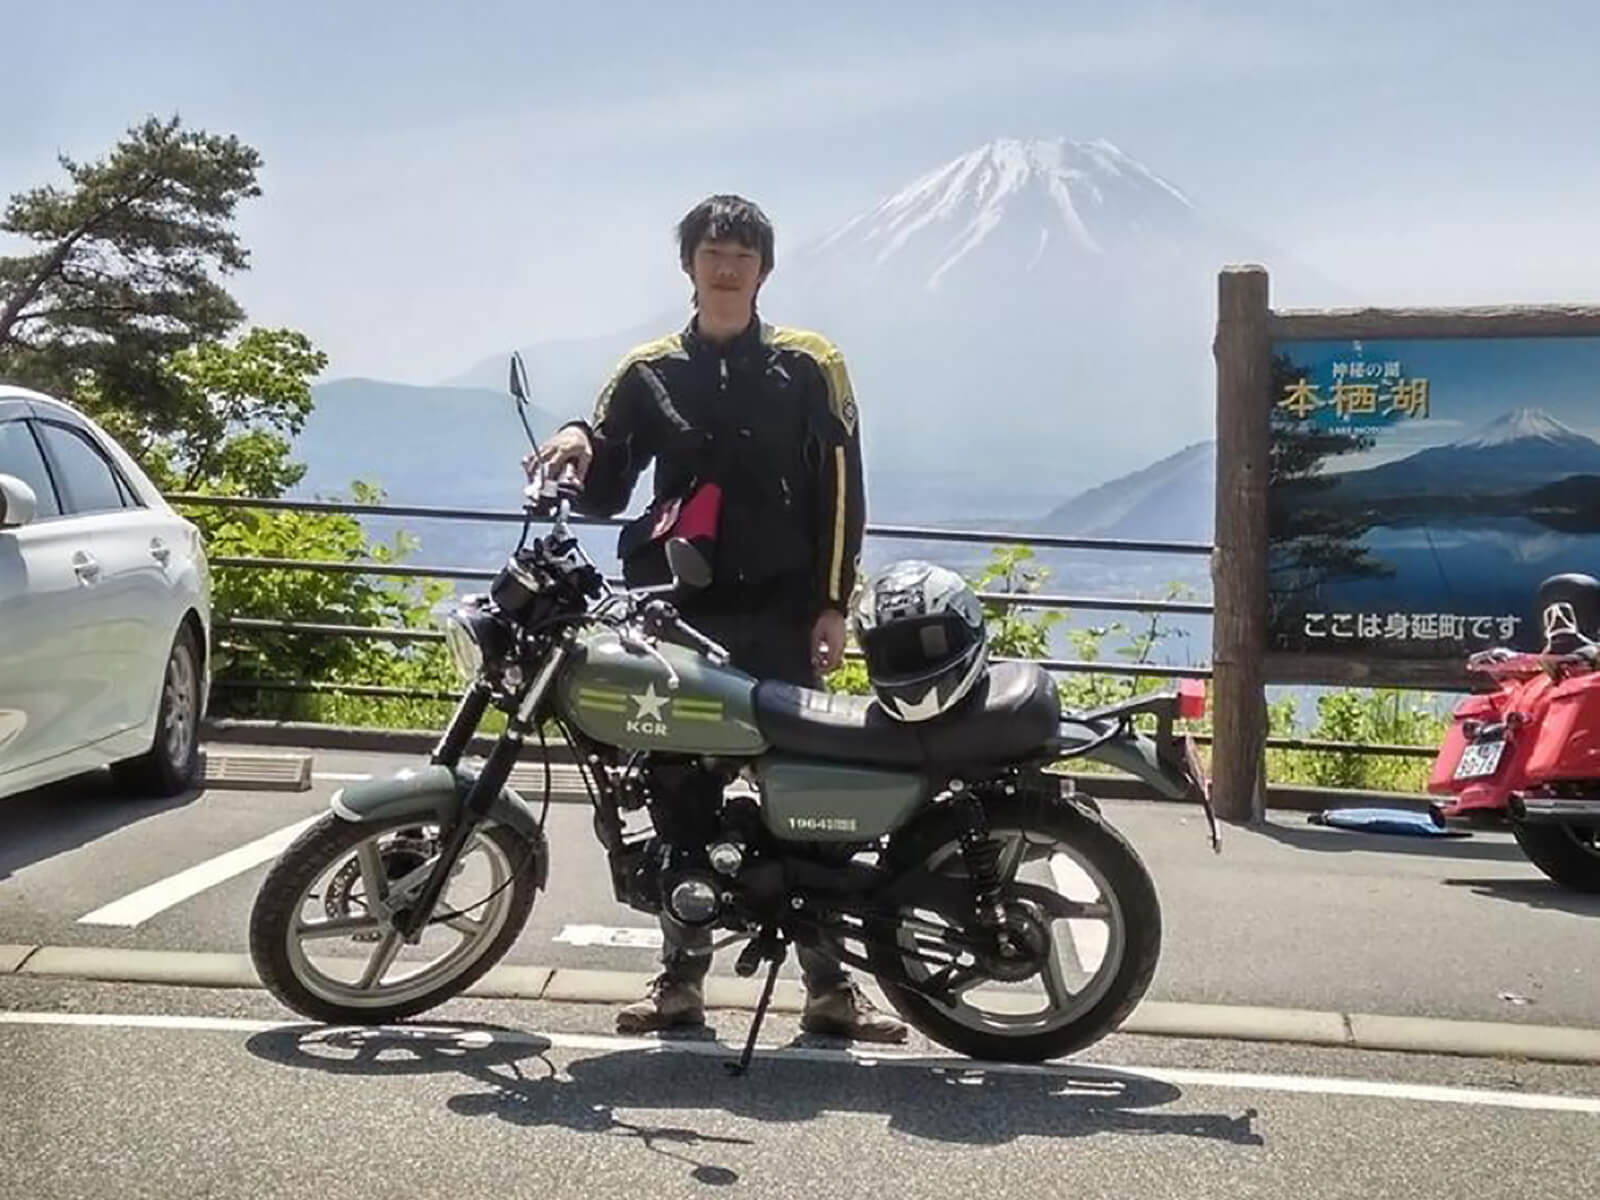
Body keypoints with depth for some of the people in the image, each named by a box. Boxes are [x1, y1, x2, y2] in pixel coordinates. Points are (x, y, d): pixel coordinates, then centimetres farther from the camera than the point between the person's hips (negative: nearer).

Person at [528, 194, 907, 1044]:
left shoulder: (809, 366, 7)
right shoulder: (648, 372, 12)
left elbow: (840, 492, 2)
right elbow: (607, 493, 12)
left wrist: (831, 605, -6)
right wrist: (581, 447, -11)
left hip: (781, 619, -2)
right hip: (680, 615, 2)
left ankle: (830, 982, 3)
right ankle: (681, 977, 14)